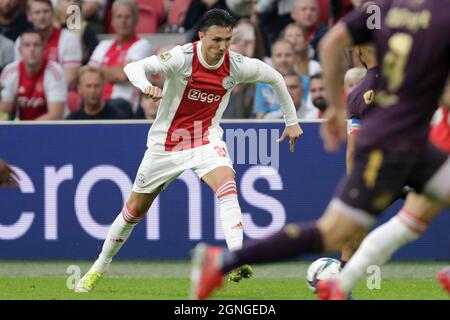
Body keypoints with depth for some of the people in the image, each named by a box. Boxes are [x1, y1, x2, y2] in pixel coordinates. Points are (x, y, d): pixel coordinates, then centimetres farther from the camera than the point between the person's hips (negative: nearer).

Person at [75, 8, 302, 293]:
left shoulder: (237, 66, -12)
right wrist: (146, 86, -52)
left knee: (226, 182, -31)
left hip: (206, 137, 1)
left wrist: (291, 121, 11)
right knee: (136, 208, 10)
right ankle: (100, 267, 32)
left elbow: (275, 78, 6)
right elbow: (133, 67, -30)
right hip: (167, 141, -1)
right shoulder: (182, 57, -21)